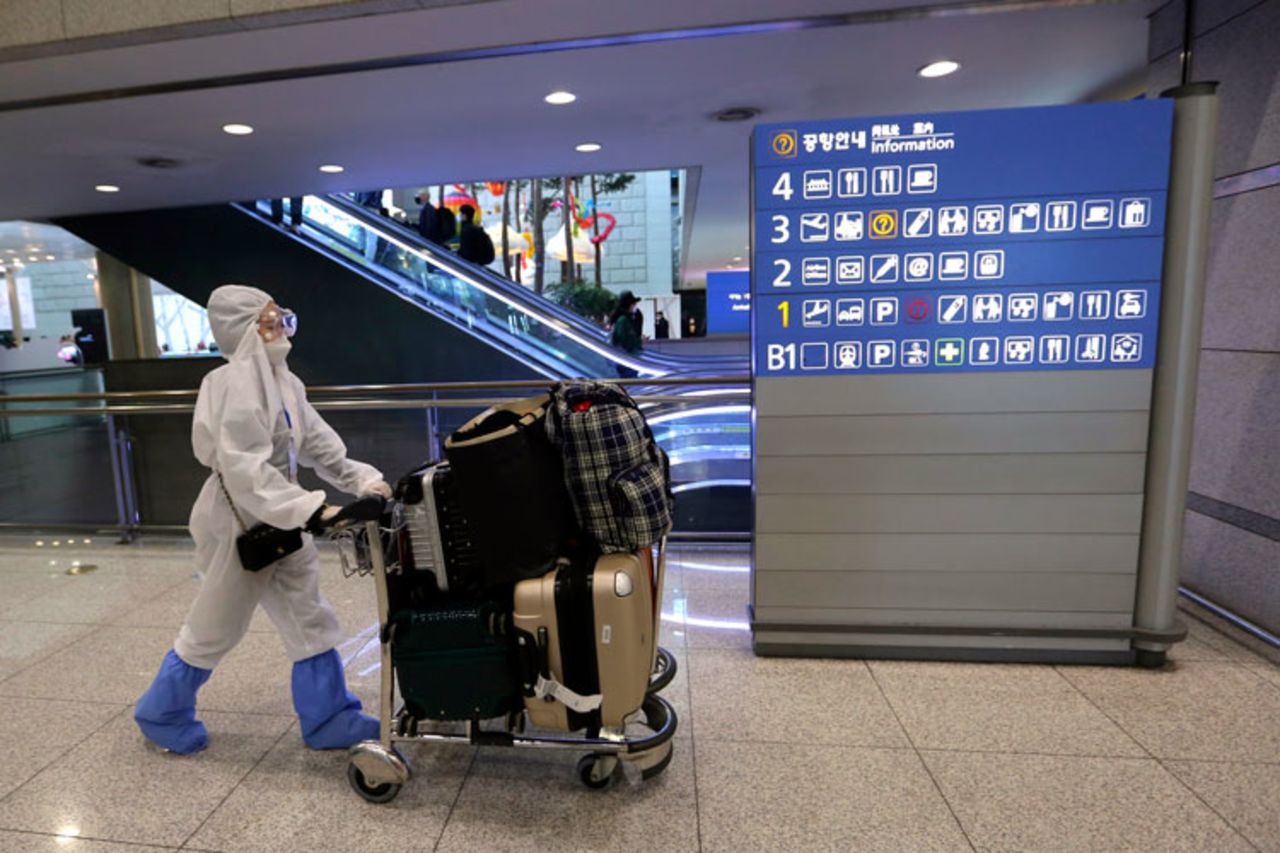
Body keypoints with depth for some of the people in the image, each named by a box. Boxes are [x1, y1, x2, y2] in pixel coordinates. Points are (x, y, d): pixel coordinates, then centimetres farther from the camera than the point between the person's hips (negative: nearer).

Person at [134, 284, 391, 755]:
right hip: (239, 523, -8)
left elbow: (317, 444, 6)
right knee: (214, 628, 12)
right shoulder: (235, 386, -23)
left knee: (310, 622, 11)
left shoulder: (282, 381, 5)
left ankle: (329, 719, 23)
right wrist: (313, 510, -36)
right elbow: (247, 473, -30)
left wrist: (362, 479, -5)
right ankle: (161, 713, 39)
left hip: (280, 522, 8)